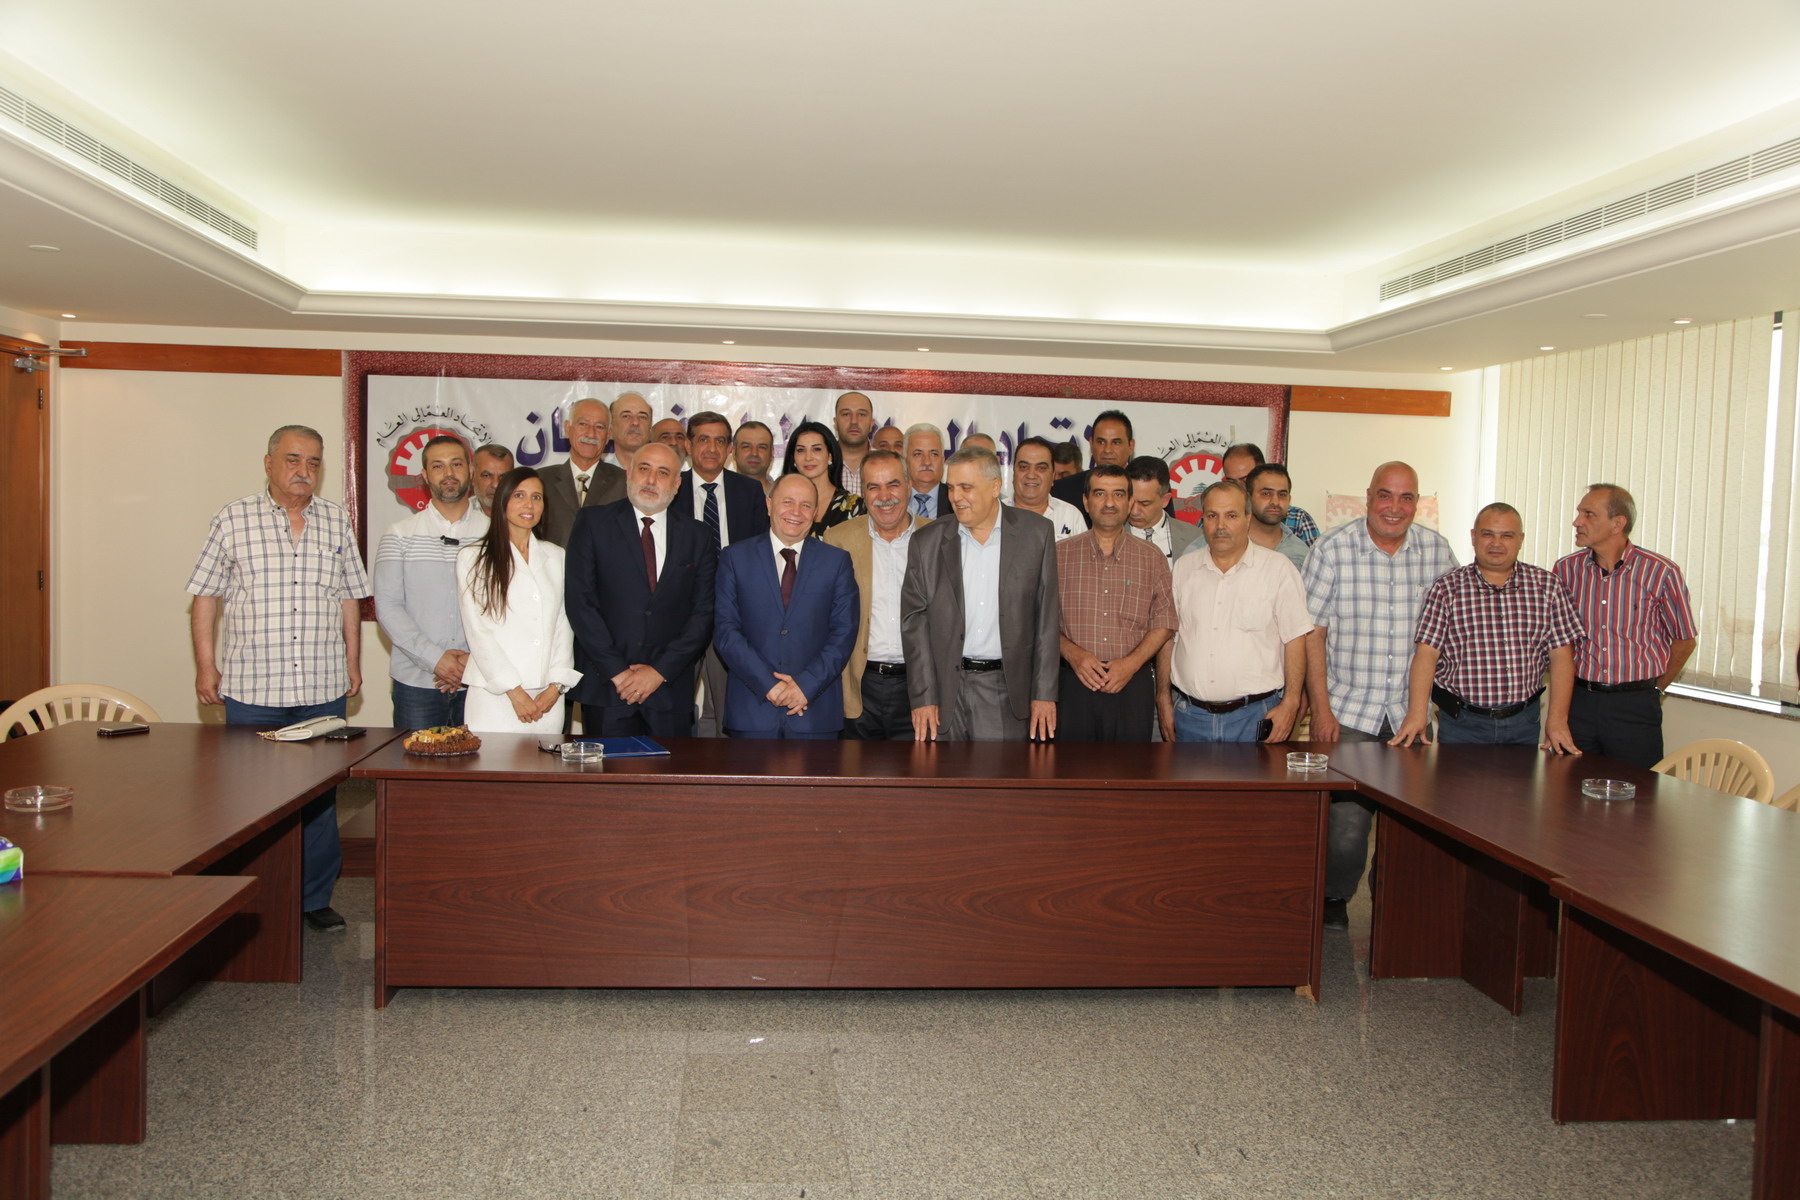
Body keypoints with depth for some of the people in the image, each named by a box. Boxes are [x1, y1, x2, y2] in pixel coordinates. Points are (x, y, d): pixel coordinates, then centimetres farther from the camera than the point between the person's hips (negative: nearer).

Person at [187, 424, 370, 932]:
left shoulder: (337, 521, 9)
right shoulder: (234, 519, 2)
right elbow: (207, 596, 4)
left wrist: (353, 660, 10)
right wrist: (205, 665, -1)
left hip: (324, 687, 2)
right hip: (251, 687, -2)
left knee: (321, 795, 7)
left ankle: (315, 897, 19)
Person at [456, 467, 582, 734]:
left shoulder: (556, 556, 14)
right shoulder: (472, 557, 3)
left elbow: (564, 625, 10)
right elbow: (478, 631, -3)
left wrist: (556, 685, -3)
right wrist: (514, 692, -9)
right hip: (495, 698, -3)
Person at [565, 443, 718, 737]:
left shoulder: (697, 536, 8)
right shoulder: (593, 523, 3)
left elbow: (704, 612, 3)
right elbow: (579, 601, -5)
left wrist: (661, 671, -7)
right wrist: (617, 671, -11)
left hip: (670, 690, 1)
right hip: (606, 687, -1)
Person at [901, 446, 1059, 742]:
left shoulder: (1036, 533, 2)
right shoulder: (927, 542, 4)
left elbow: (1047, 617, 2)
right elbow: (914, 620, 3)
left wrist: (1045, 694, -2)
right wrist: (922, 697, -3)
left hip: (1009, 688, -1)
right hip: (946, 691, 1)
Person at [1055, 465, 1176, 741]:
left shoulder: (1152, 559, 8)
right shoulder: (1059, 554, 6)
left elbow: (1164, 622, 5)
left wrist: (1131, 662, -9)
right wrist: (1072, 653, -12)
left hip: (1133, 685, 1)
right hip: (1073, 683, -1)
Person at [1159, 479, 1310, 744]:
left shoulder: (1278, 568, -1)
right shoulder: (1184, 568, 8)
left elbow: (1295, 639, -3)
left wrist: (1290, 704, -9)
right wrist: (1164, 698, 7)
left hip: (1254, 715, -3)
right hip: (1189, 713, 3)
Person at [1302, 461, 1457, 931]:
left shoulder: (1437, 550, 5)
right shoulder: (1333, 549, -4)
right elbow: (1312, 631, -4)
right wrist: (1320, 708, -8)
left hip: (1413, 714, 3)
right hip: (1349, 712, -3)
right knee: (1346, 820, -4)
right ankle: (1333, 903, 20)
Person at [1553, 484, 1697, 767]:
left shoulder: (1661, 573, -7)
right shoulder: (1566, 569, 0)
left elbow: (1685, 639, 6)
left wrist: (1655, 689, 14)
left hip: (1635, 708, -2)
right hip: (1577, 701, 2)